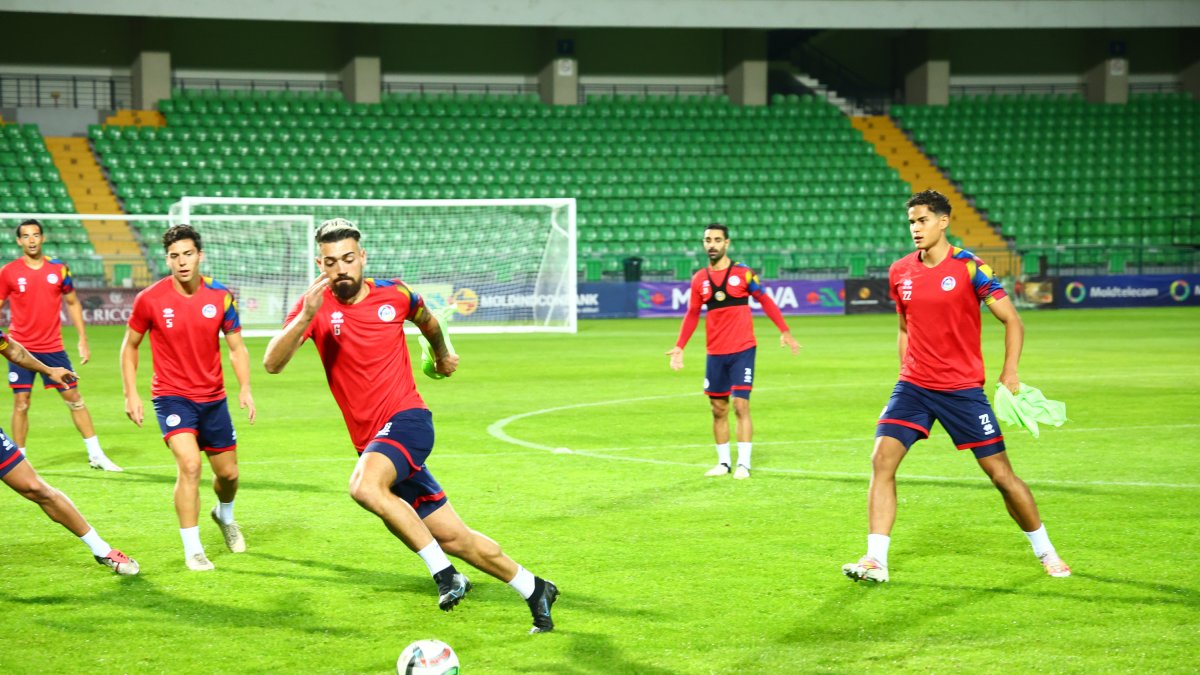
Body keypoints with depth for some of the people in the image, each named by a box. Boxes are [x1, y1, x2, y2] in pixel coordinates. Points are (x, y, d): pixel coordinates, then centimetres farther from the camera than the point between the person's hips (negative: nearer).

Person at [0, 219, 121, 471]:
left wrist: (83, 340, 7)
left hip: (53, 347, 2)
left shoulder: (59, 269, 2)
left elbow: (73, 304, 11)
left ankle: (96, 455, 12)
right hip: (21, 348, -2)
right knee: (21, 403, -3)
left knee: (74, 398, 4)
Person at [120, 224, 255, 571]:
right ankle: (192, 550, -12)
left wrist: (245, 389, -10)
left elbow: (237, 347, 4)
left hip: (213, 397, 3)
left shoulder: (221, 296, -5)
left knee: (228, 473, 13)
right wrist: (131, 394, -4)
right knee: (189, 465, -23)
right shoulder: (150, 299, -11)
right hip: (172, 396, -3)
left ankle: (225, 516, 49)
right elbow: (130, 346, 3)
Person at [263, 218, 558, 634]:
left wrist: (442, 353, 40)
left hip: (406, 419, -3)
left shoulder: (394, 295, -1)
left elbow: (426, 320, 24)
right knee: (452, 537, 5)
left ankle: (443, 572, -23)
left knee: (364, 485, -33)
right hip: (371, 440, 3)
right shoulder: (316, 306, -2)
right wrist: (306, 318, -30)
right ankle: (534, 590, 21)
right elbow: (272, 364, -16)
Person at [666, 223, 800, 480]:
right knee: (719, 409, 7)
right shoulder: (699, 279, 6)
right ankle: (723, 462, 18)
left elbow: (765, 300, 1)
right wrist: (679, 346, 4)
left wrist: (784, 331, -7)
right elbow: (692, 314, 12)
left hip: (742, 350, -4)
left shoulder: (742, 273, -4)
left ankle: (744, 463, -5)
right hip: (715, 353, 4)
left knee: (741, 405, -10)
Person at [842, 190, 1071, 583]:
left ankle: (1046, 553, 20)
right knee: (882, 459, -14)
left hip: (963, 388, -3)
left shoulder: (969, 267, -9)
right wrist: (907, 373, 14)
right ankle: (876, 561, -11)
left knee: (1000, 472, 1)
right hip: (913, 386, 4)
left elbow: (1011, 320, -5)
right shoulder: (900, 272, 4)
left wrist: (1010, 373, -16)